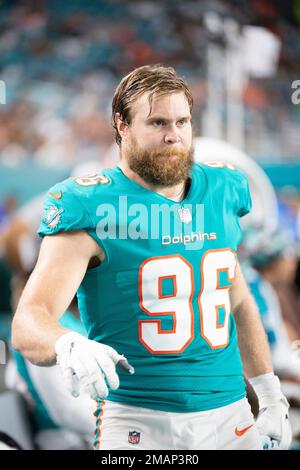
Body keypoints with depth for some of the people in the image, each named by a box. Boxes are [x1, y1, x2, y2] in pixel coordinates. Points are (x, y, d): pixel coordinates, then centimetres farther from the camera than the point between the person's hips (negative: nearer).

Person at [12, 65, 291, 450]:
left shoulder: (220, 193, 9)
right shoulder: (93, 208, -9)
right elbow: (28, 324, -18)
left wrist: (271, 396, 20)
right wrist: (68, 347, -39)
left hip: (230, 418, 5)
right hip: (137, 424, -5)